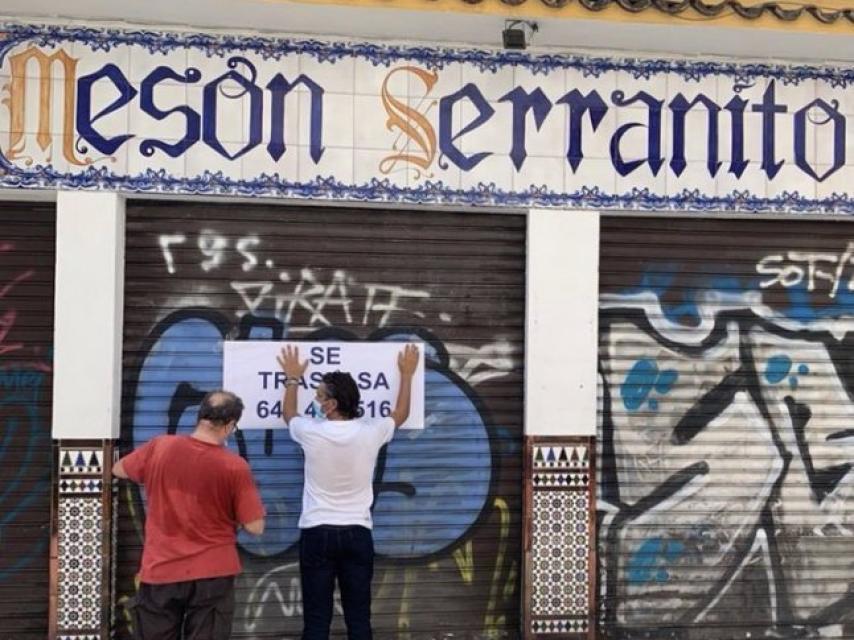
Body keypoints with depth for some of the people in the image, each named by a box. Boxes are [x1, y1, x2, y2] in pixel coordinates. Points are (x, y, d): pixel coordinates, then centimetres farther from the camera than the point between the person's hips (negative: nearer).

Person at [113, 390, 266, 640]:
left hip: (160, 572, 2)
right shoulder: (235, 466, -13)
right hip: (211, 575, -2)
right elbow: (255, 527, -10)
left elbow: (119, 470, 14)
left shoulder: (159, 447, -5)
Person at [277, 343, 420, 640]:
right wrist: (406, 374, 32)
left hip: (317, 533, -1)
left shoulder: (312, 433, -8)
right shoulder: (370, 433, -5)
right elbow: (401, 414, 18)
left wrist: (292, 378, 32)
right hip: (357, 534, 1)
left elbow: (288, 413, 17)